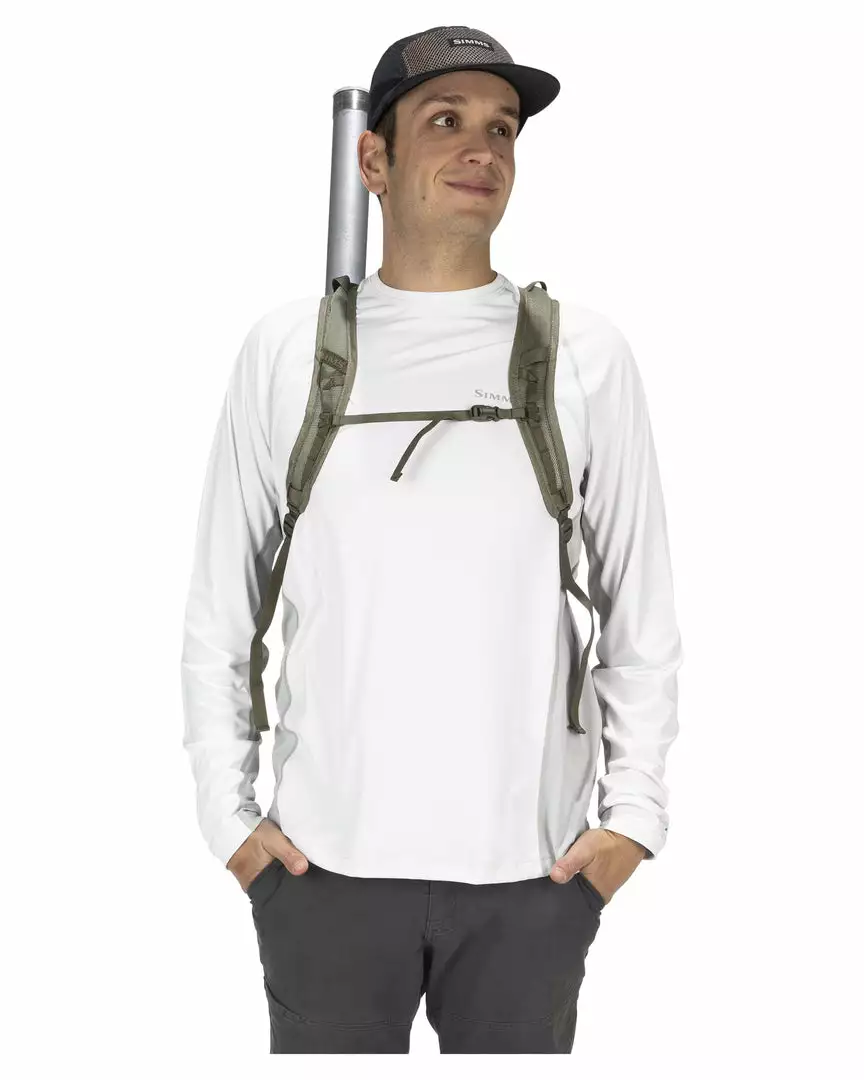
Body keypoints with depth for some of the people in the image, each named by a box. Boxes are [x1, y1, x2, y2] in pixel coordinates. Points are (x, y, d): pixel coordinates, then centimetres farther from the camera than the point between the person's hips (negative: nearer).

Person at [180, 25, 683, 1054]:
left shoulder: (585, 353, 1)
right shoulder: (287, 348, 2)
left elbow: (641, 611, 5)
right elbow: (218, 606, 5)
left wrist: (634, 809, -1)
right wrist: (227, 808, 1)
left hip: (534, 864, 0)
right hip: (324, 856, 0)